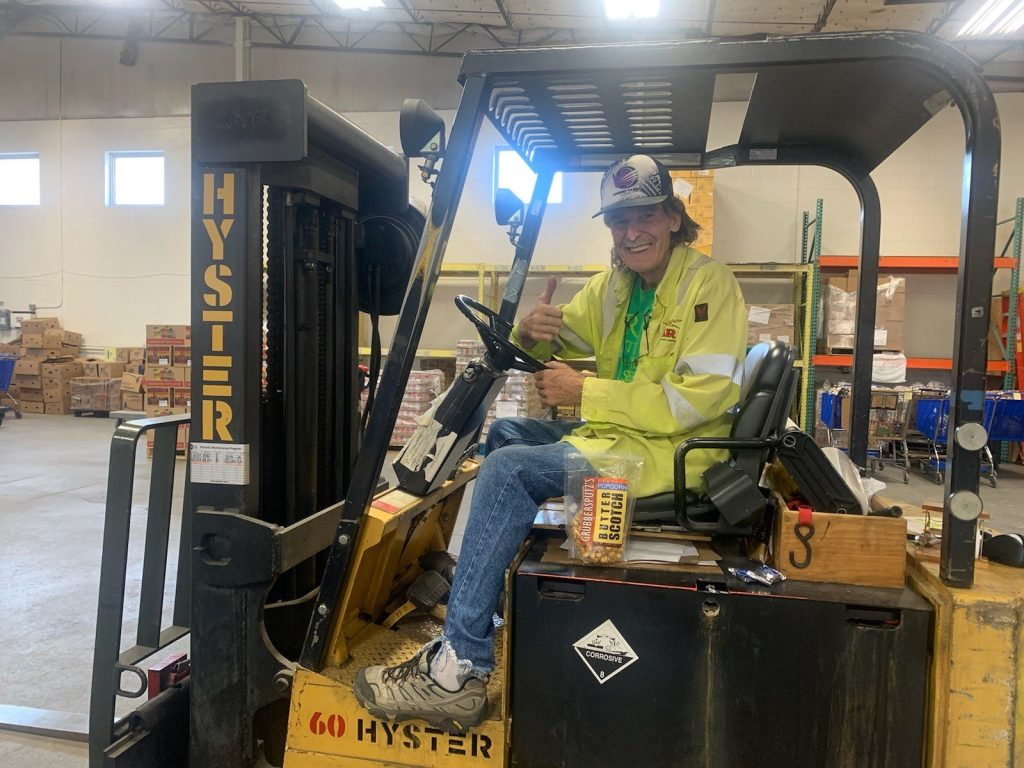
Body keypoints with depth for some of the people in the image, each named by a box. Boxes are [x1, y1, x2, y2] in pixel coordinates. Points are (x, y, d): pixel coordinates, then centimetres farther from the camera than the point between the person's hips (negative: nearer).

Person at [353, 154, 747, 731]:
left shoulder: (708, 283, -10)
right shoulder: (614, 285, 13)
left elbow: (702, 396, -22)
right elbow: (555, 343, 18)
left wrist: (585, 393, -21)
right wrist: (533, 332, -8)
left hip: (671, 449, -9)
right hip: (615, 432, 9)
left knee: (510, 470, -22)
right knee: (504, 432, 15)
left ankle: (456, 675, -18)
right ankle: (489, 592, 16)